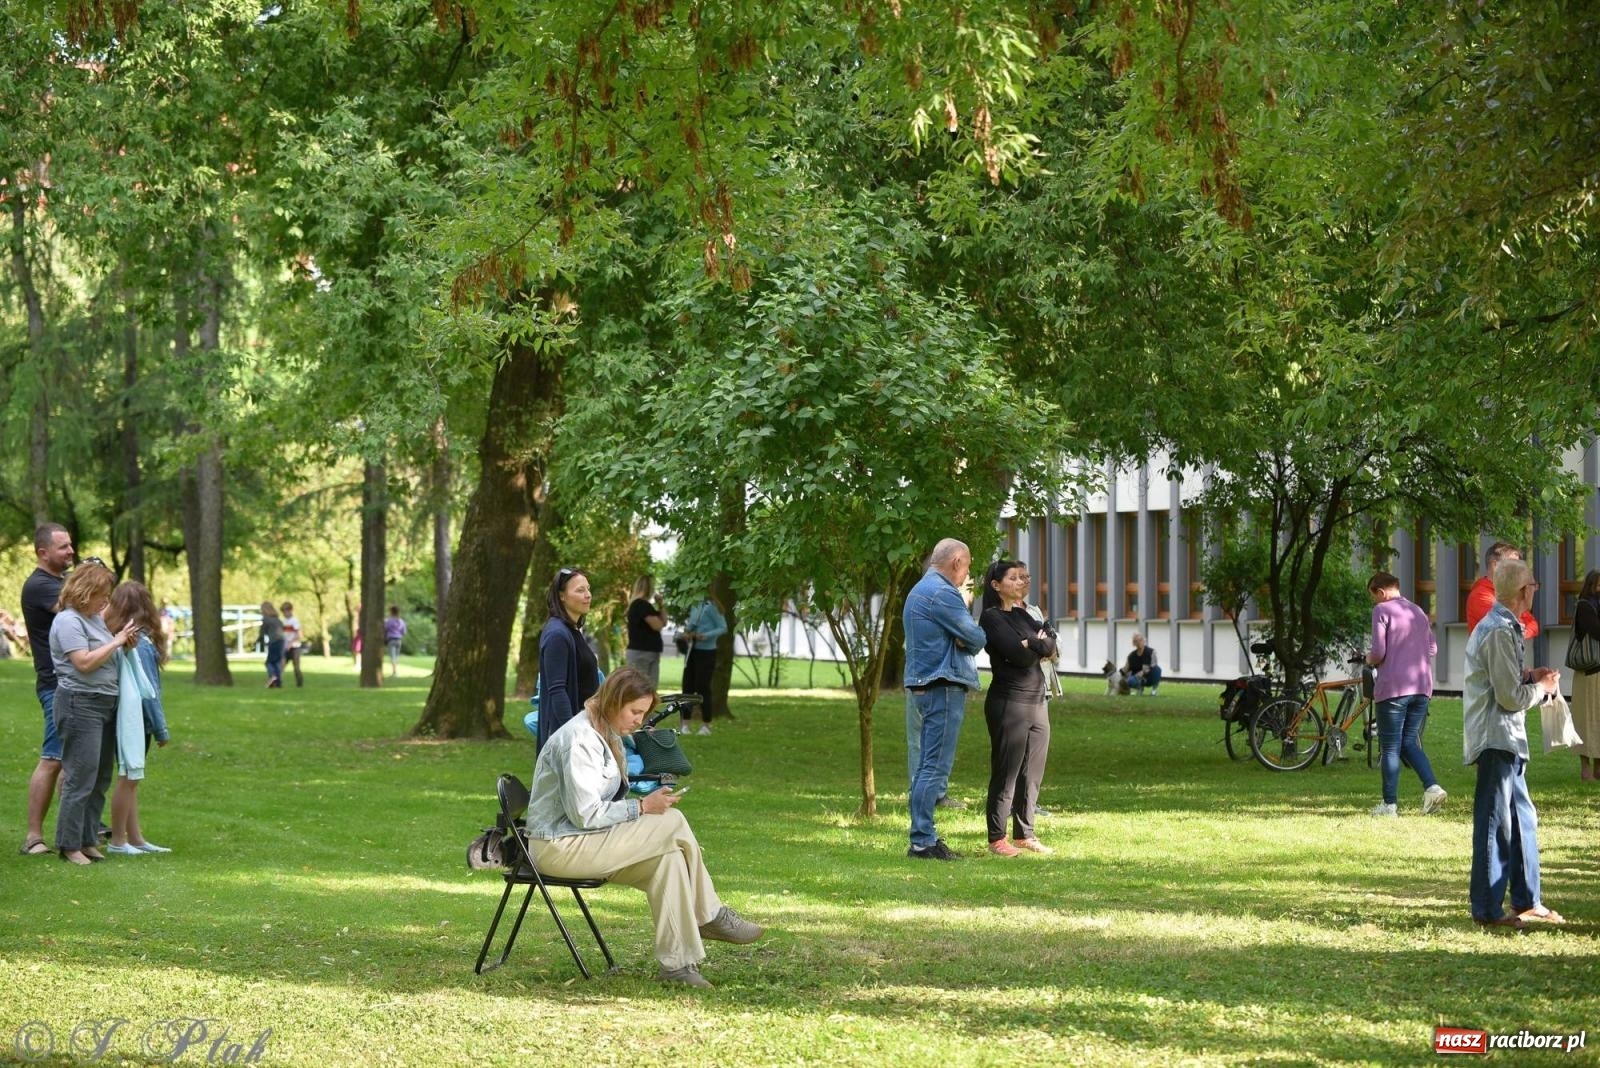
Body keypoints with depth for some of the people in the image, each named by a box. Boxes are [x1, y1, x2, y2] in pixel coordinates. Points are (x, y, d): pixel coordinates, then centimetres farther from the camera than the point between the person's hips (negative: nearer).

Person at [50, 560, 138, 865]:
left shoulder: (95, 619, 16)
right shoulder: (67, 621, -12)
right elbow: (85, 662, -21)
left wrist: (125, 643, 5)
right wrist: (116, 641, -14)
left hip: (106, 703, 10)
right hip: (81, 705, -10)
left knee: (101, 780, 11)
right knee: (80, 779, -8)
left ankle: (88, 840, 17)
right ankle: (70, 845, -2)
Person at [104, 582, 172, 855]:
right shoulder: (141, 643, -17)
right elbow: (148, 690, -15)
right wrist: (161, 729, -7)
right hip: (137, 718, -7)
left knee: (131, 778, 12)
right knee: (129, 777, 0)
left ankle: (136, 838, 18)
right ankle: (117, 841, 5)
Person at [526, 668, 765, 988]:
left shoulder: (608, 737, 13)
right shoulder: (579, 740, -19)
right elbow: (584, 815, -24)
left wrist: (644, 804, 2)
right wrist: (642, 807, -17)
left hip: (587, 841, 10)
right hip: (560, 846, -10)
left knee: (668, 857, -11)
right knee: (673, 824, -17)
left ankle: (677, 963, -10)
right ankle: (710, 916, -3)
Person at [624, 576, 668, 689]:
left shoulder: (645, 605, 18)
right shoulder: (640, 604, -13)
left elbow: (664, 622, 19)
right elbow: (657, 625, -17)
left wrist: (661, 606, 7)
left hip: (651, 653, 10)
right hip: (640, 653, -10)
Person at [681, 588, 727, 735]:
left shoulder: (710, 606, -13)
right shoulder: (694, 606, 8)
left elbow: (723, 628, -13)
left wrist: (706, 636, -25)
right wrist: (686, 633, -3)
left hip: (706, 652, -7)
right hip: (692, 651, 7)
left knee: (702, 688, -3)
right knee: (687, 686, 6)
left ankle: (706, 726, 7)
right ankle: (685, 724, 13)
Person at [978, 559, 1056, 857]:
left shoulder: (1023, 614, 17)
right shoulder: (992, 617, -6)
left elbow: (1051, 647, 6)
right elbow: (1019, 655, -17)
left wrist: (1032, 643, -11)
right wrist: (1040, 646, 0)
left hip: (1037, 701, 7)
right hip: (1009, 702, -7)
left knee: (1032, 774, 8)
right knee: (1006, 773, -5)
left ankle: (1024, 834, 16)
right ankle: (997, 839, 0)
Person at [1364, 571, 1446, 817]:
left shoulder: (1382, 610, -5)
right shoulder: (1418, 612, 16)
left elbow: (1379, 652, -12)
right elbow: (1433, 649, 16)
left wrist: (1370, 659, 9)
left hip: (1393, 688, -6)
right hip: (1422, 686, 6)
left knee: (1391, 747, 1)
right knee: (1410, 742, 14)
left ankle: (1390, 804, 2)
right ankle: (1432, 786, -6)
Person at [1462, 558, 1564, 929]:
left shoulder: (1500, 626, 14)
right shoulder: (1500, 631, -19)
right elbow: (1510, 697, -19)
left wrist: (1528, 676, 9)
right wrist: (1542, 687, -3)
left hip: (1506, 740, 11)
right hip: (1497, 738, -11)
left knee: (1522, 818, 16)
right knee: (1495, 823, -5)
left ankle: (1527, 901, 25)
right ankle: (1487, 909, -1)